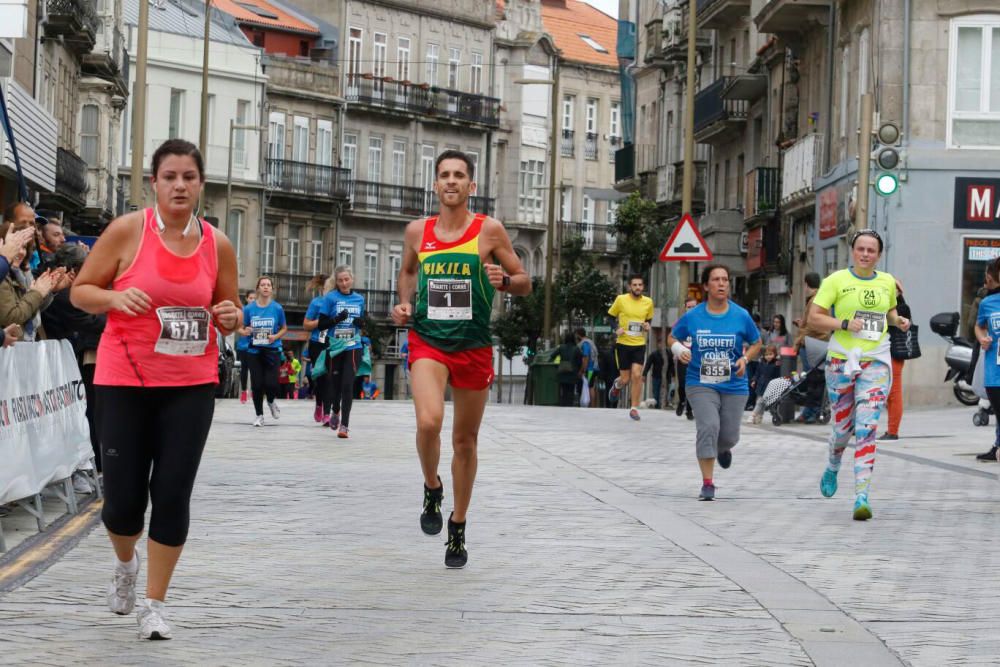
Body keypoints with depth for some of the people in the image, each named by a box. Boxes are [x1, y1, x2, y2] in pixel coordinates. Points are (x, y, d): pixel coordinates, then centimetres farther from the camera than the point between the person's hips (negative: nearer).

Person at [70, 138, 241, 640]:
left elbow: (229, 312, 16)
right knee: (124, 497, 1)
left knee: (172, 495, -4)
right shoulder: (127, 231, -6)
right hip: (124, 381, -2)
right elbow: (80, 292, 0)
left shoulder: (217, 245, 3)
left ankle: (154, 605, 10)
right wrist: (115, 297, -20)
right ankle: (125, 564, 36)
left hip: (191, 386, 2)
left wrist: (229, 316, -8)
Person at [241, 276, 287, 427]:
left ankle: (271, 402, 25)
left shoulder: (277, 308, -1)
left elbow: (284, 329, 9)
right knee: (257, 384, 1)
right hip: (254, 351, 1)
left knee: (271, 383, -10)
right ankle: (258, 414, 20)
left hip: (272, 350, -1)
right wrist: (245, 332, -14)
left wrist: (276, 336, -10)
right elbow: (241, 328, 9)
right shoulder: (249, 308, 0)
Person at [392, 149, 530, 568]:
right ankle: (431, 489, 5)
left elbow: (525, 283, 2)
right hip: (428, 340, 0)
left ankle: (458, 526, 28)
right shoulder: (417, 231, 2)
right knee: (428, 421, -25)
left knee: (465, 439, 10)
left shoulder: (489, 230, -4)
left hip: (474, 345, 0)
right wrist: (404, 303, 3)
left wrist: (503, 280, -20)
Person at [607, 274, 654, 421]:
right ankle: (617, 385, 41)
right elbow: (610, 317, 5)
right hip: (623, 344, -1)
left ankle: (634, 408, 1)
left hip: (639, 344, 1)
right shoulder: (621, 299, -7)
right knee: (625, 378, 2)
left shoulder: (648, 302, 1)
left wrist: (648, 326, -4)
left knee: (637, 375, -12)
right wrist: (616, 330, -11)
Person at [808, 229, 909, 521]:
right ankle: (833, 467, 43)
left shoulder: (887, 282, 9)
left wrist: (899, 320, 6)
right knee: (843, 426, 8)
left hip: (876, 362, 1)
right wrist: (844, 324, -18)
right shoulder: (837, 280, -2)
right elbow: (813, 317, -4)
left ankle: (862, 495, -16)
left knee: (867, 427, -12)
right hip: (841, 360, -1)